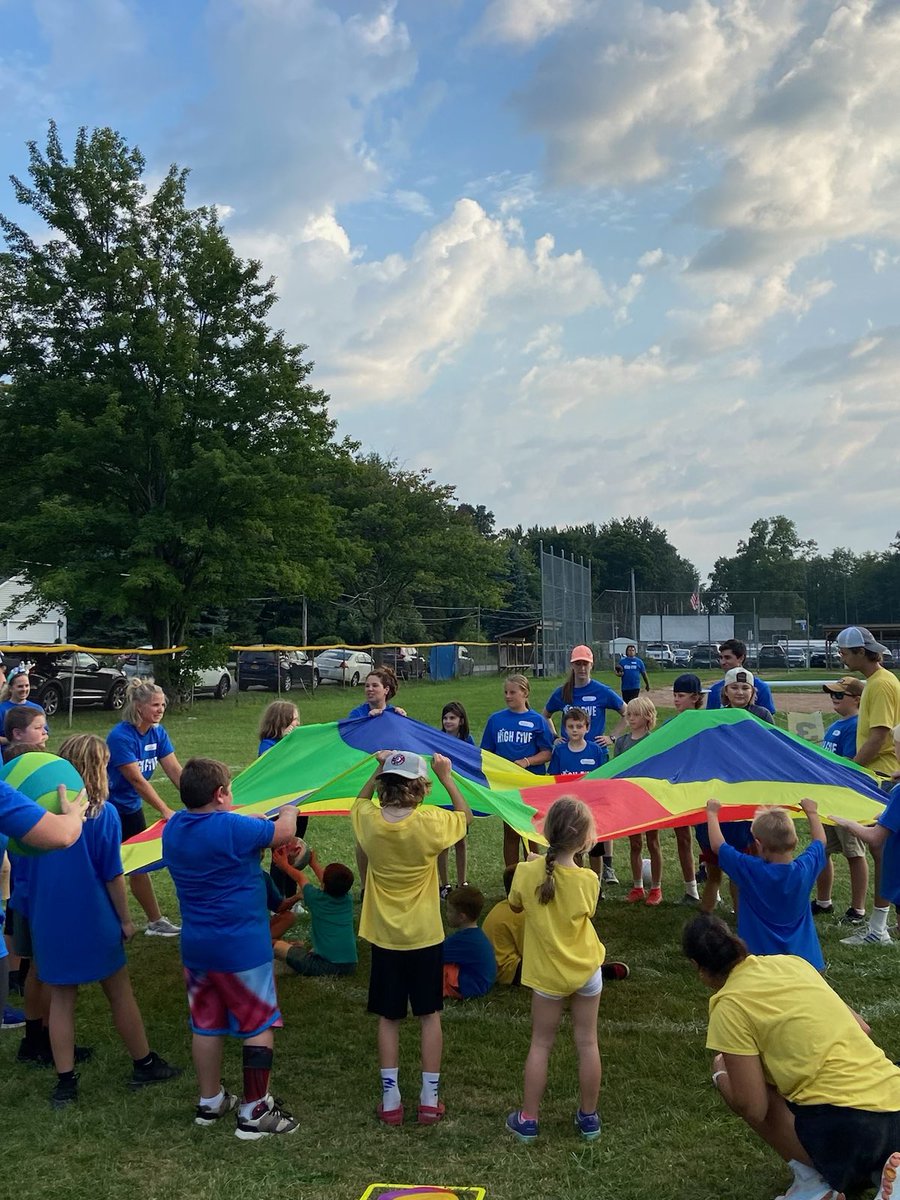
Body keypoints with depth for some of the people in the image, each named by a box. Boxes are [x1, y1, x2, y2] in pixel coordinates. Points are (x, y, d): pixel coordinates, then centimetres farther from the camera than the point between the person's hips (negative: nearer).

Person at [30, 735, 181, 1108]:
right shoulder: (103, 814, -16)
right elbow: (112, 875, -12)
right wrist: (125, 920, 0)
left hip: (48, 920, 3)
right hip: (92, 920, -3)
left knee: (60, 999, 14)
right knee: (120, 994, 13)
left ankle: (65, 1083, 18)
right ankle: (144, 1065, 27)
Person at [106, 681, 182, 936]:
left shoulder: (157, 733, -4)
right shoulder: (120, 736, -26)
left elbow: (176, 771, -5)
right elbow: (137, 780, -29)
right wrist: (165, 811, -30)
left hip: (131, 809, 8)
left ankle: (155, 921, 22)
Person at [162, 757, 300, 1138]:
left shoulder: (173, 828, 0)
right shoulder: (233, 828, -22)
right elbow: (284, 831, -10)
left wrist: (251, 818, 14)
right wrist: (288, 809, 10)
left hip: (195, 945, 7)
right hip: (242, 947, -7)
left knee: (207, 1024, 18)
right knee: (259, 1025, 6)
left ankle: (210, 1101, 31)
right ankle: (254, 1112, 11)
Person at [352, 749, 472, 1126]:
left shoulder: (368, 820, -12)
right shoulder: (430, 821, -19)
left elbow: (359, 801, 14)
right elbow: (466, 815, 2)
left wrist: (378, 769, 9)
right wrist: (446, 776, 4)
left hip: (384, 938, 1)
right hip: (425, 937, -1)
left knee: (388, 1017, 13)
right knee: (429, 1015, 13)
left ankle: (390, 1100, 16)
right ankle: (430, 1099, 18)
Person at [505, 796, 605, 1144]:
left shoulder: (527, 872, -19)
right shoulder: (588, 880, -19)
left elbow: (515, 906, 1)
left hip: (547, 973, 0)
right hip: (586, 970, 0)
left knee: (541, 1044, 14)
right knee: (587, 1042, 14)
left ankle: (528, 1119, 21)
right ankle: (588, 1118, 27)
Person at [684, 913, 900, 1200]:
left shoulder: (729, 1004, -6)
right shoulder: (791, 962, 14)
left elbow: (752, 1108, -6)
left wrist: (720, 1075, 14)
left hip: (847, 1126, -8)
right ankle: (875, 1170, 10)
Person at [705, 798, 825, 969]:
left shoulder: (751, 871, -15)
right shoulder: (805, 868, -5)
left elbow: (717, 845, -2)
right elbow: (820, 841, 17)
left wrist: (712, 813, 11)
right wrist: (812, 812, 33)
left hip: (760, 954, -4)